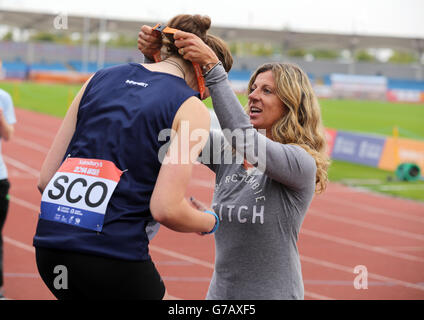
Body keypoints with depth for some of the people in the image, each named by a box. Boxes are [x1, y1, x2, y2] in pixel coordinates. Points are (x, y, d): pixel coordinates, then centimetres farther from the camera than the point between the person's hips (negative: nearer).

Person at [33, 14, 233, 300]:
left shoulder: (101, 79, 15)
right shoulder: (191, 109, -1)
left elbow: (46, 178, 13)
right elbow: (166, 209, -11)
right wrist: (210, 222, 8)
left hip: (50, 244, 6)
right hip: (115, 255, -6)